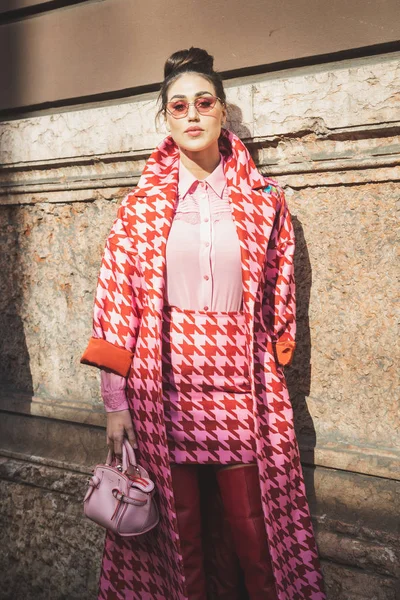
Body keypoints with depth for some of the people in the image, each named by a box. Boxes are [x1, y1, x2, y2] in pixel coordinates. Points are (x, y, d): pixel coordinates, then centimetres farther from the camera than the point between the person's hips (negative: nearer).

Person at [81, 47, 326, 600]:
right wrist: (116, 404, -4)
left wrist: (270, 382, 10)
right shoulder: (143, 204, 2)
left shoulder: (262, 201, 5)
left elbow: (276, 302, 10)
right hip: (165, 384, 0)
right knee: (177, 528, 12)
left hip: (241, 386, 1)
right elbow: (117, 305, -2)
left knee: (255, 530, 9)